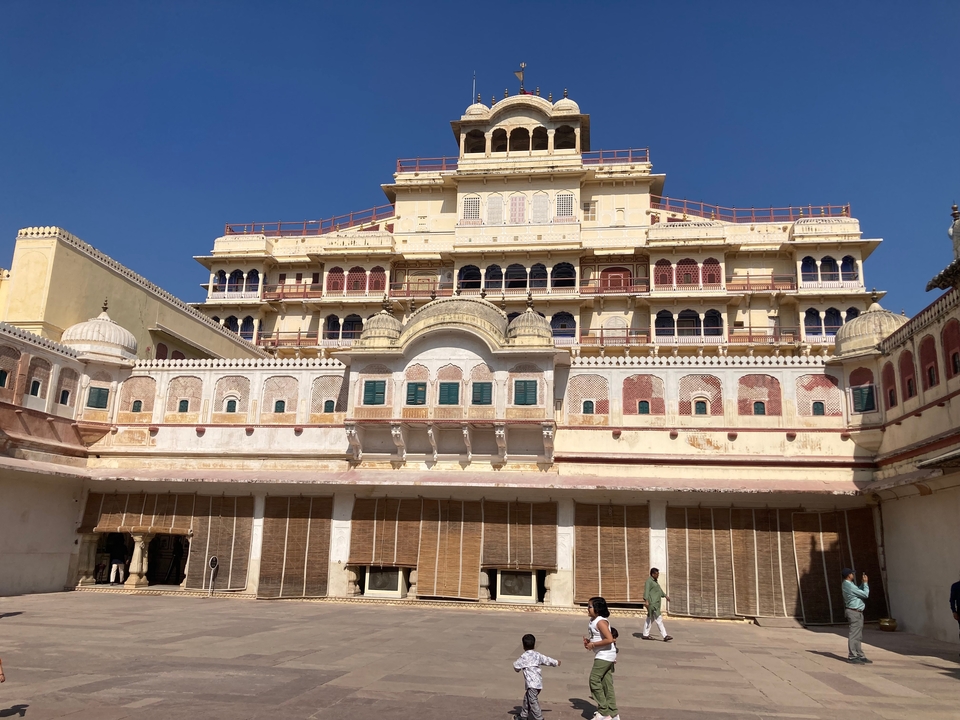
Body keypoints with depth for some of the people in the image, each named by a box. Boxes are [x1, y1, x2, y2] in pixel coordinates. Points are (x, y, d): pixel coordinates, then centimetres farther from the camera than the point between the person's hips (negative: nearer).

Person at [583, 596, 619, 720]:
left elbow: (609, 639, -28)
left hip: (604, 656, -10)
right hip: (604, 656, 10)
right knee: (606, 683, 12)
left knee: (594, 680, -7)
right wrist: (588, 640, 2)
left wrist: (593, 644, -22)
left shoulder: (601, 622, -21)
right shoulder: (593, 620, 9)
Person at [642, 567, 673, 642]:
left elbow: (659, 589, 33)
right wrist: (646, 600, -36)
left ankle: (645, 635, 19)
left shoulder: (654, 581, 19)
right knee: (658, 619, -10)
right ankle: (665, 636, -9)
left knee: (650, 618, 13)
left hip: (656, 603, 10)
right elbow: (646, 590, -25)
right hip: (652, 603, -10)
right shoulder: (649, 581, -13)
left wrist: (665, 596, 43)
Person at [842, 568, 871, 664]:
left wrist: (862, 582, 16)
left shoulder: (847, 584, 13)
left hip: (857, 612, 11)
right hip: (854, 612, -11)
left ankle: (860, 656, 20)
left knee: (858, 636, 14)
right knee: (854, 635, -7)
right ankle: (852, 657, -4)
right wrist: (865, 582, -4)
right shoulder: (849, 586, -20)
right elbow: (865, 594, -14)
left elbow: (859, 591, 22)